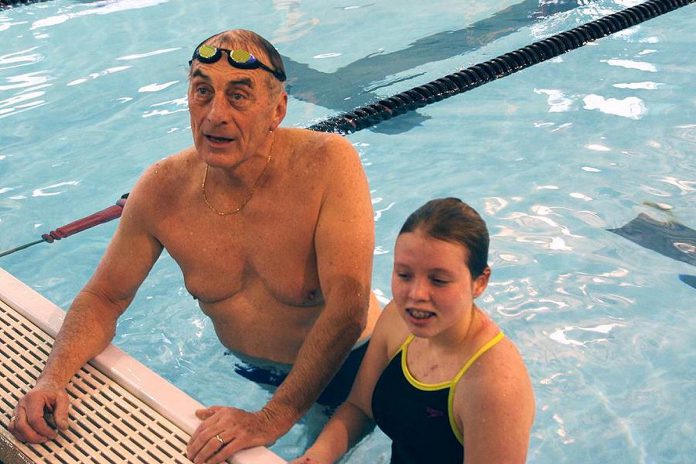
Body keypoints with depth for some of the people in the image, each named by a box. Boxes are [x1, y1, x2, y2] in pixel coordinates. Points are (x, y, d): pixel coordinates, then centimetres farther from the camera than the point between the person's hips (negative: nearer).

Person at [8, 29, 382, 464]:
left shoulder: (329, 163, -29)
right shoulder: (162, 190, -16)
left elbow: (348, 304, -35)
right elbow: (104, 297, -4)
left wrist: (271, 419, -42)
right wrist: (53, 377, -24)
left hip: (349, 367, -3)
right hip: (244, 373, 4)